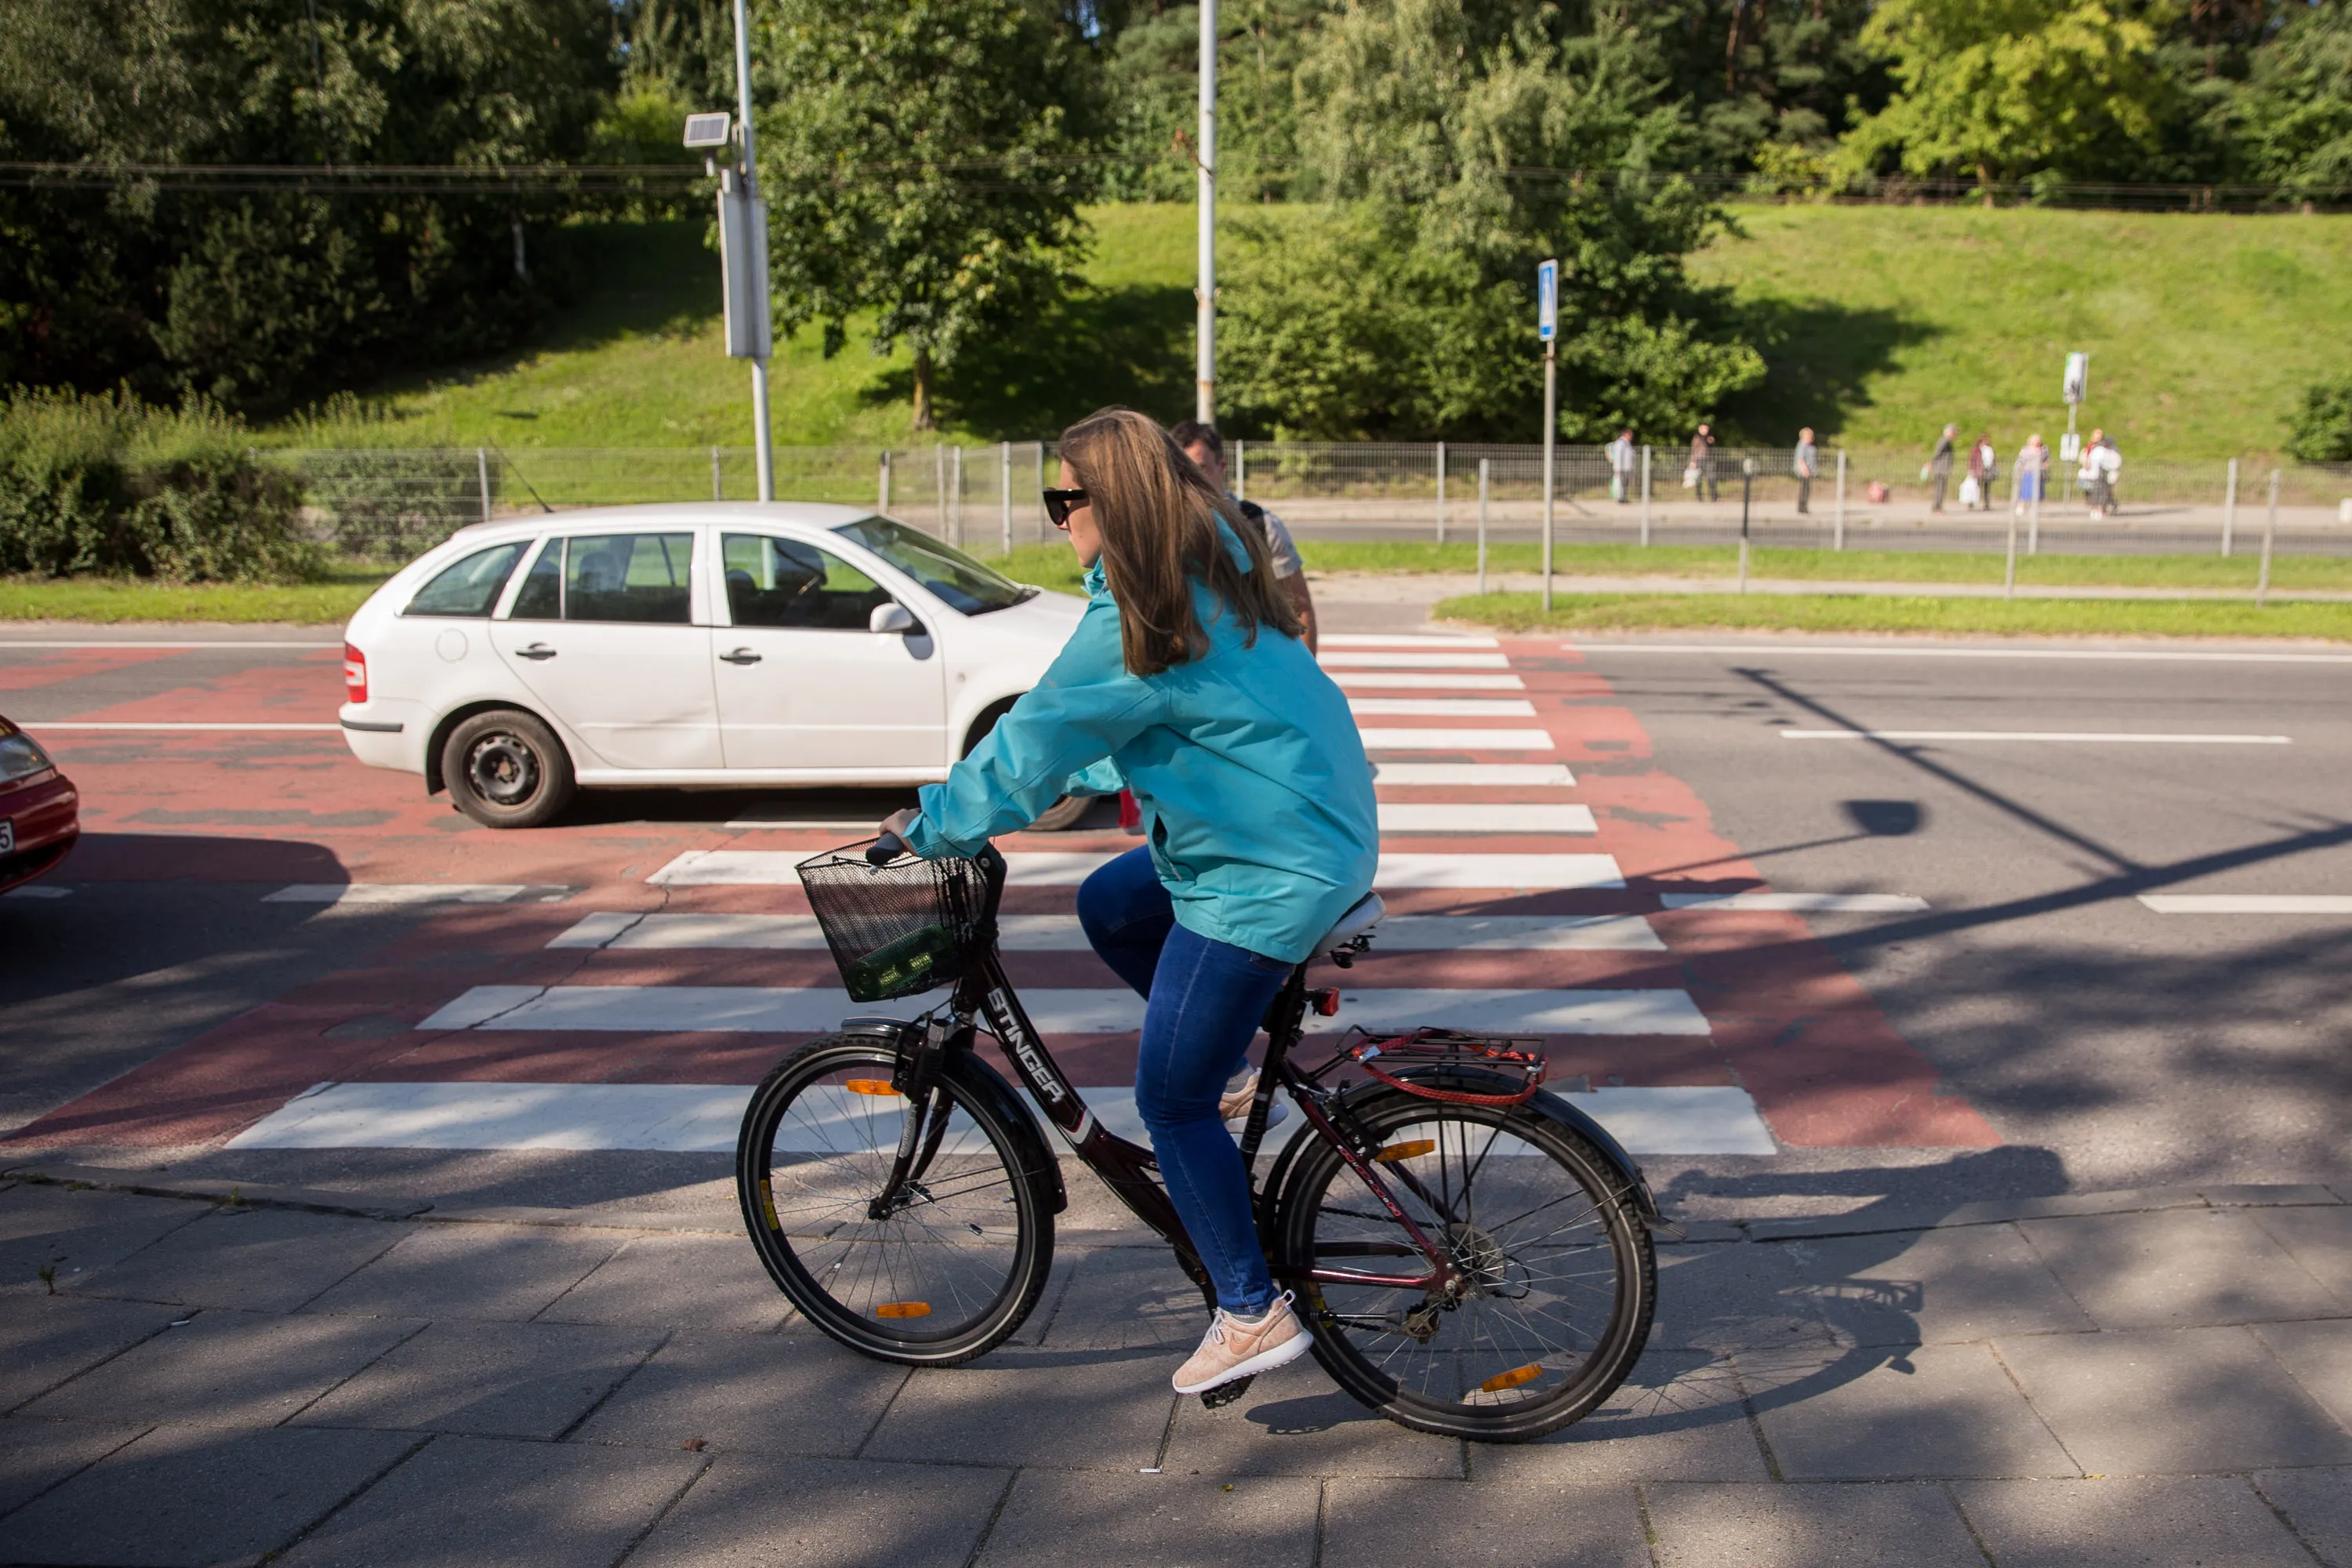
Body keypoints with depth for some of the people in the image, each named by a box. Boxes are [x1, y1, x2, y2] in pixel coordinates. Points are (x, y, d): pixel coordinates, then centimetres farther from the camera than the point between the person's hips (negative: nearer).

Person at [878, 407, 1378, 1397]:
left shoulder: (1139, 618, -19)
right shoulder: (1211, 574, 9)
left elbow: (1034, 739, -10)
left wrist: (932, 825, 2)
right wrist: (1085, 776, 25)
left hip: (1268, 874, -10)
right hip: (1319, 830, 10)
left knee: (1170, 1100, 1)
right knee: (1109, 907, 25)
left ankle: (1253, 1315, 10)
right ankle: (1229, 1056, 27)